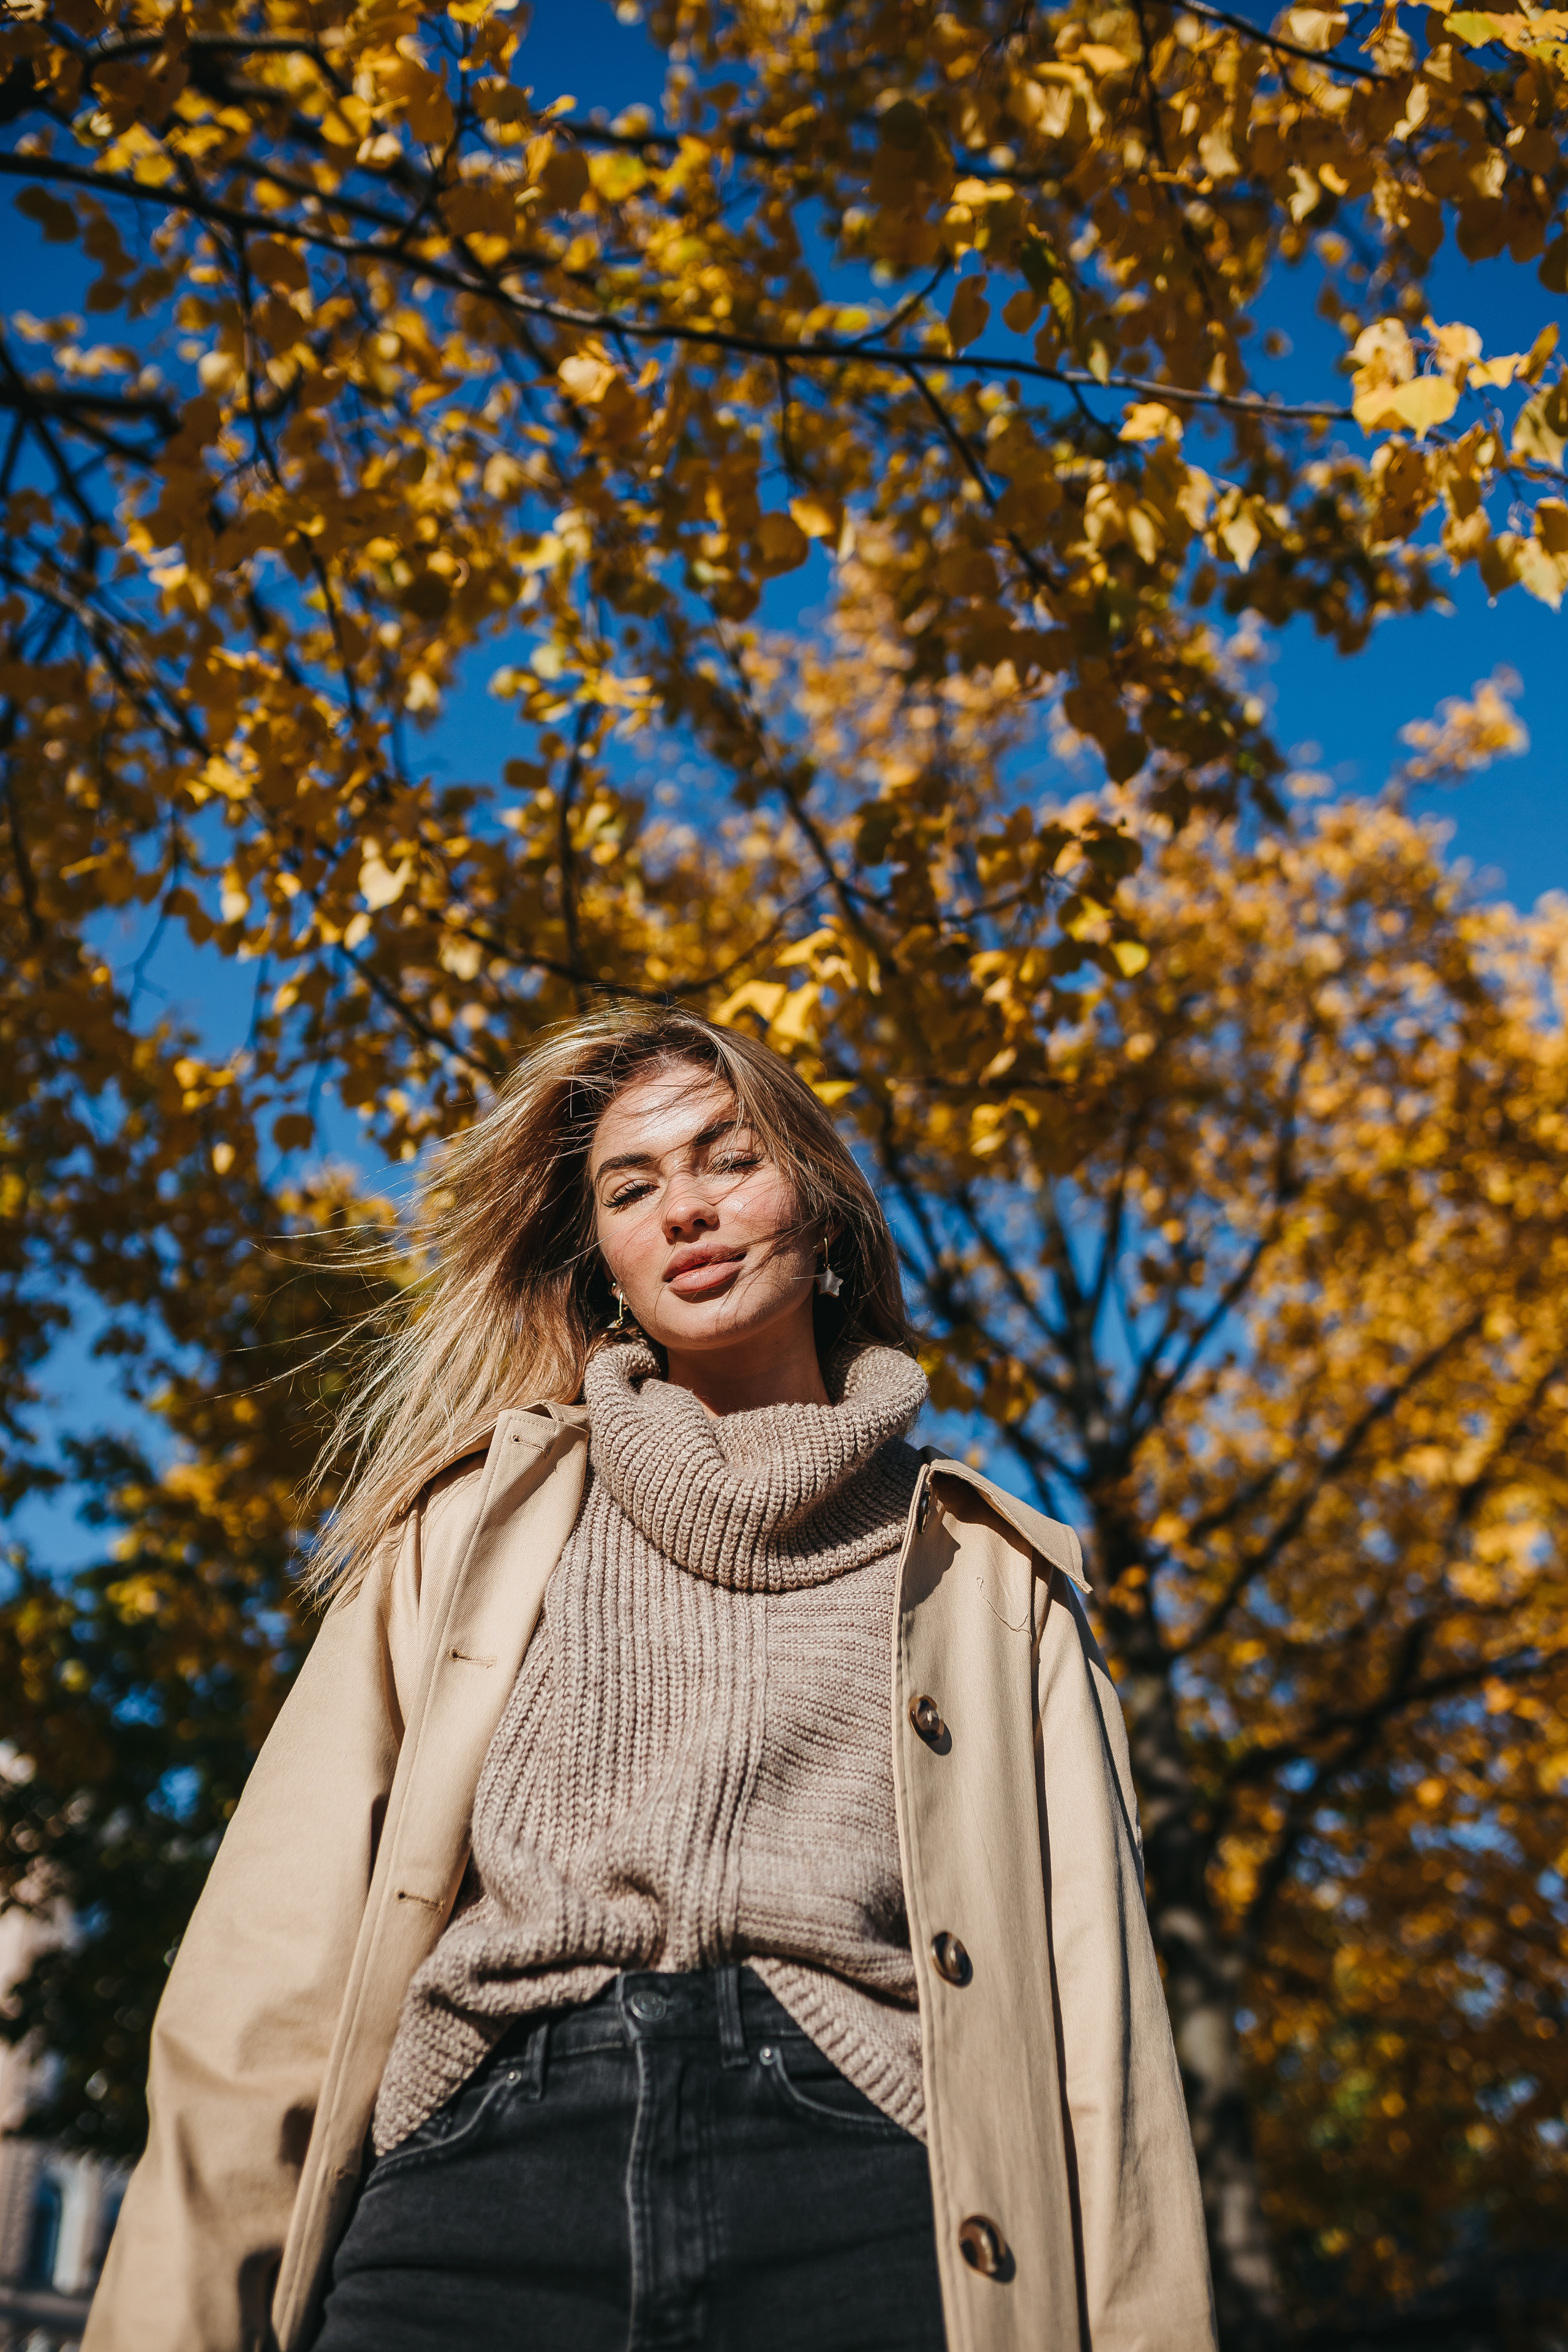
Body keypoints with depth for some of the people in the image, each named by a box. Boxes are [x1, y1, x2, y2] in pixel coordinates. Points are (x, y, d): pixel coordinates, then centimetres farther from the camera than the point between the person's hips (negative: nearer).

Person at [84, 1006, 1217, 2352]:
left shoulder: (989, 1579, 16)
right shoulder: (473, 1519, 18)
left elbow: (1089, 2007, 8)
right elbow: (267, 1982, 10)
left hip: (860, 2191, 0)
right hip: (479, 2179, 1)